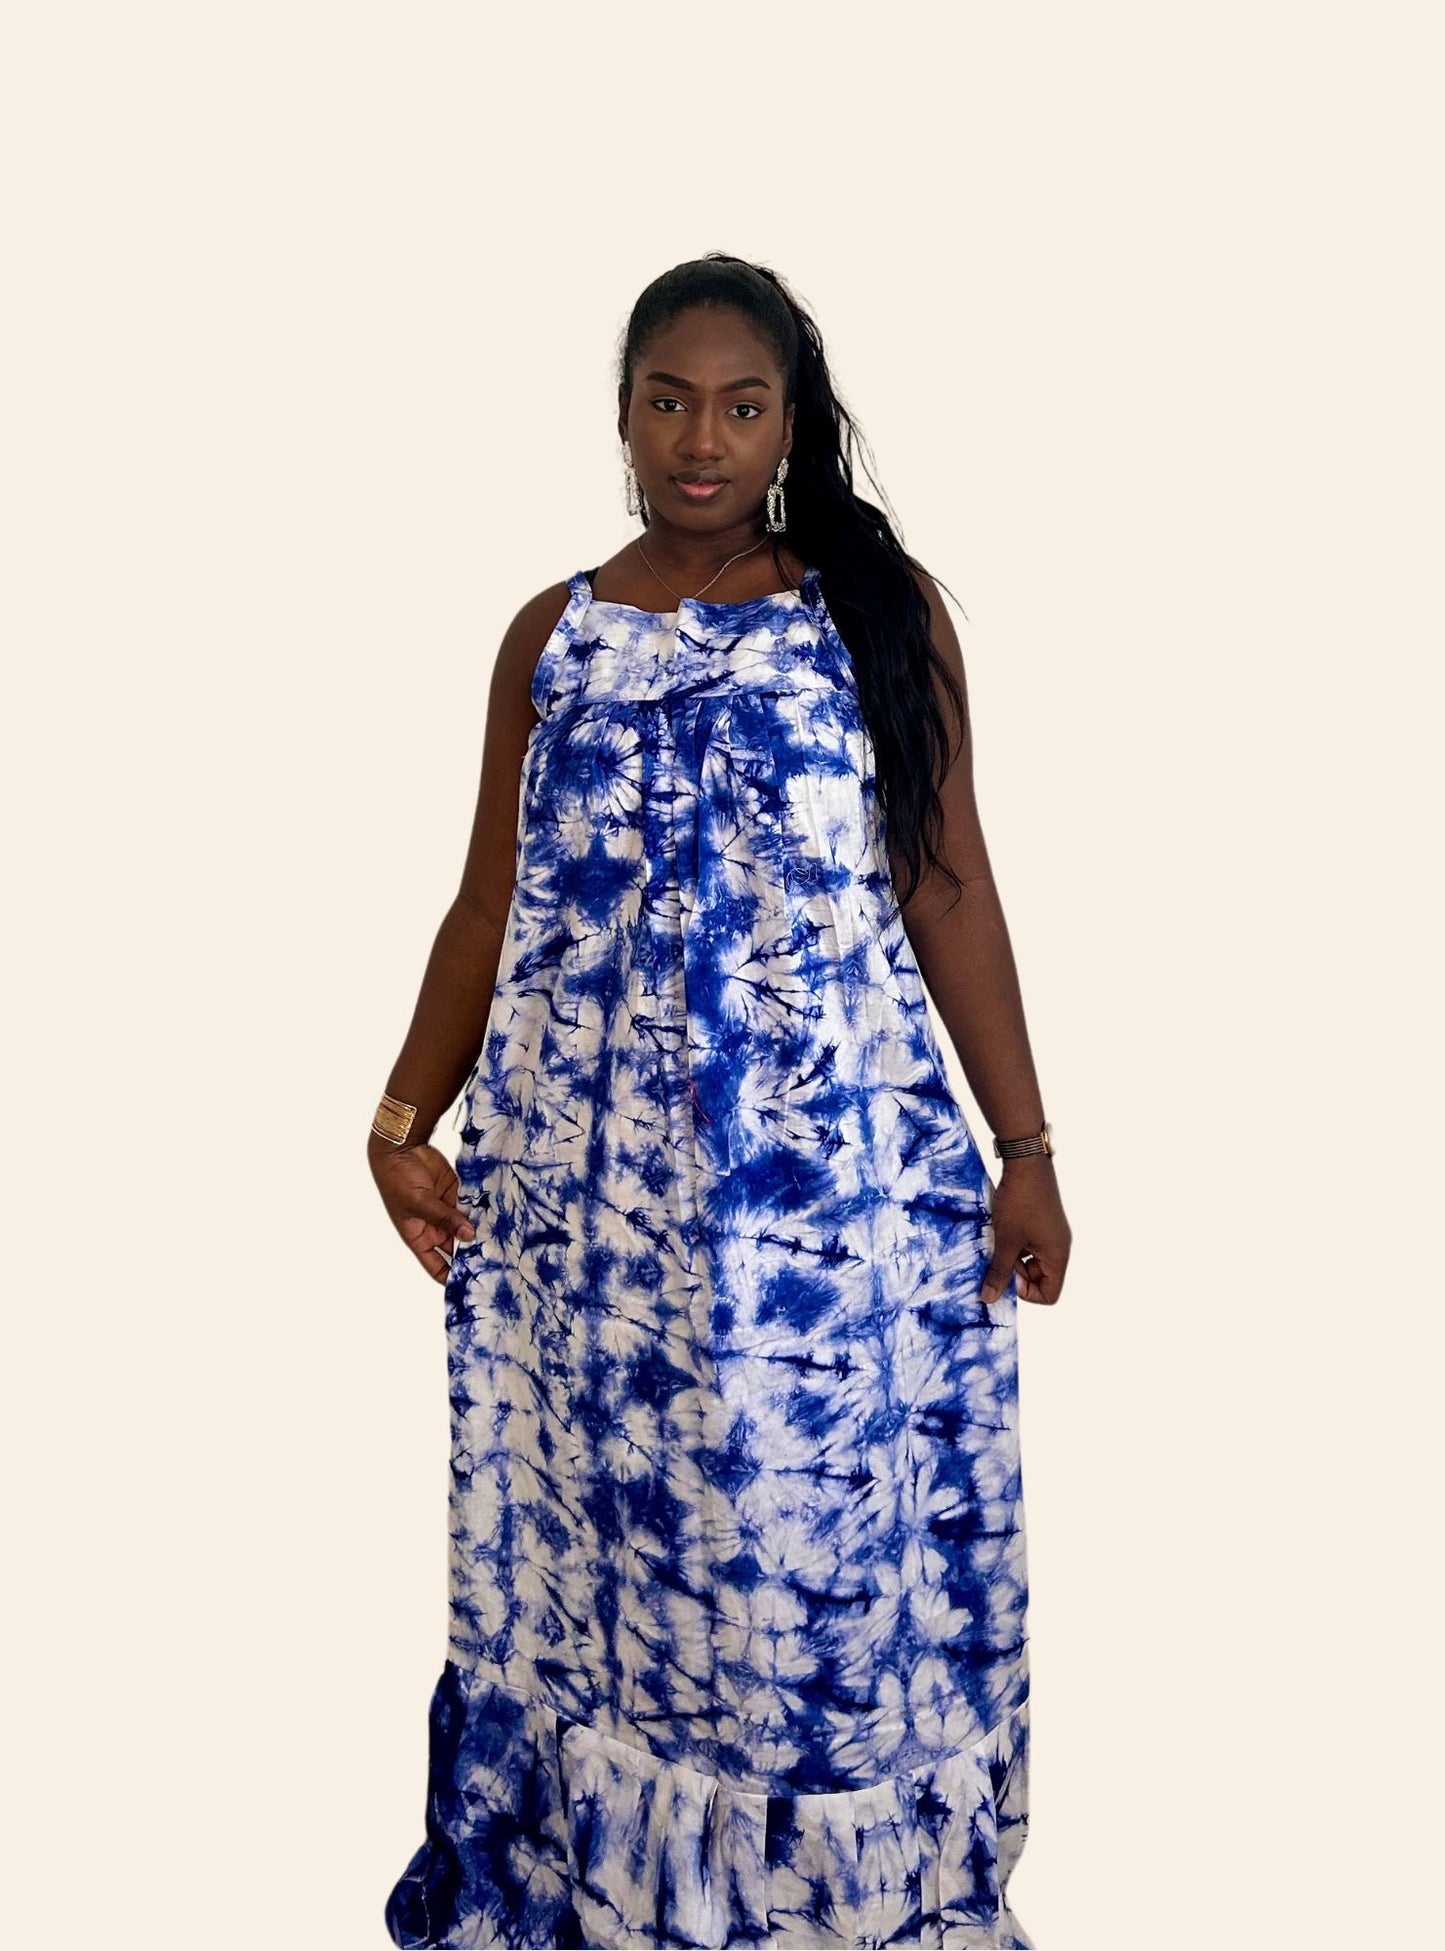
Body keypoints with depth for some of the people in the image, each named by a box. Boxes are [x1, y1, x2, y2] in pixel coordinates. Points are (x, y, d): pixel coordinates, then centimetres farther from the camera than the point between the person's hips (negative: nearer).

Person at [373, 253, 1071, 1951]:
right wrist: (404, 1120, -2)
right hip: (586, 1167, 2)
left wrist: (1024, 1147, 0)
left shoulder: (885, 608, 4)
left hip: (841, 1157, -2)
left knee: (838, 1539, 2)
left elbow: (948, 886, 3)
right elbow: (490, 905, 10)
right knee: (601, 1521, 7)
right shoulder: (553, 636, 10)